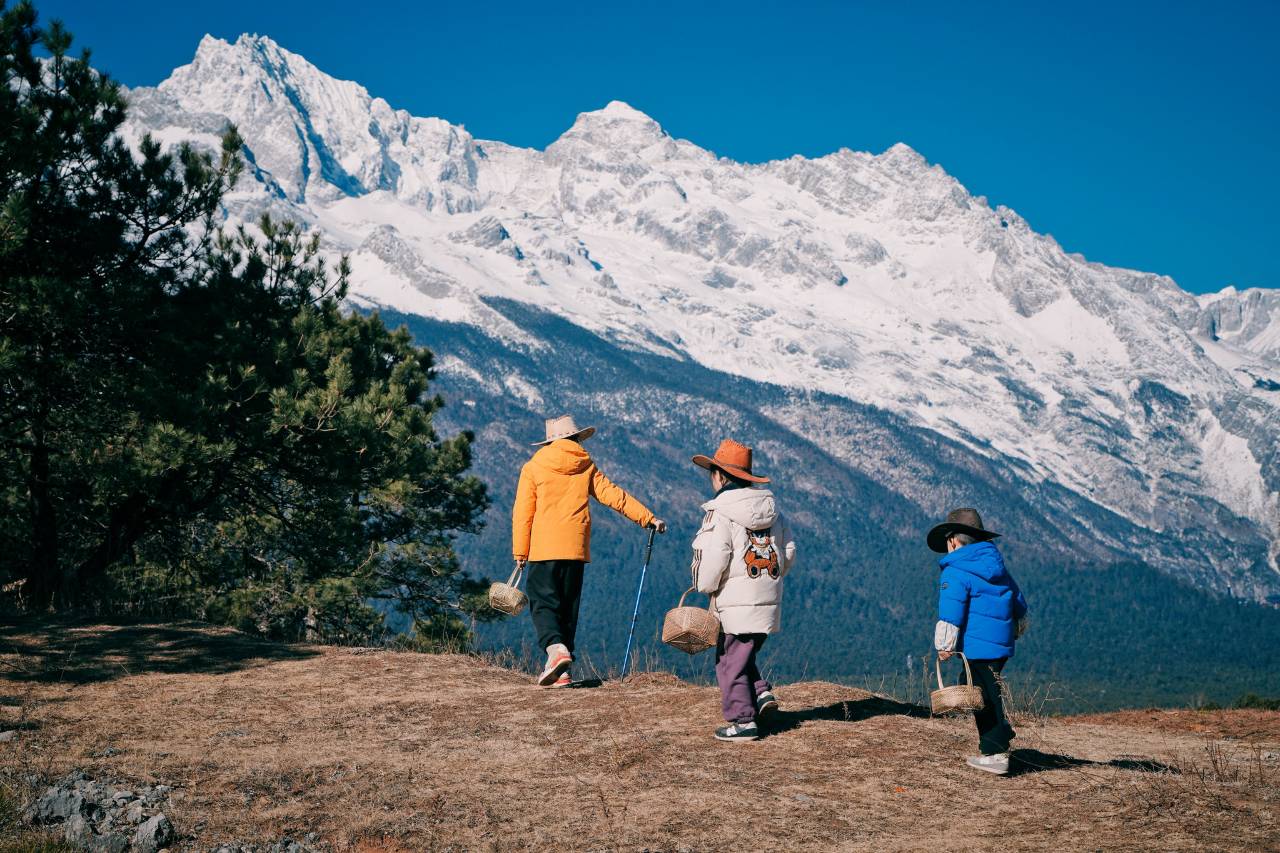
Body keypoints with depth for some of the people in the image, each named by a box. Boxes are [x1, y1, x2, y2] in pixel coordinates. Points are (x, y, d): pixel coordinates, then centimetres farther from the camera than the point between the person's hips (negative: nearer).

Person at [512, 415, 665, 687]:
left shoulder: (533, 468, 3)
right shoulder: (586, 467, 10)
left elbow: (523, 513, -1)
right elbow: (613, 496, 6)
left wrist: (520, 553, 2)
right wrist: (648, 518, 11)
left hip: (543, 550, -3)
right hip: (575, 550, 3)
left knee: (543, 602, -1)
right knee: (568, 606, 9)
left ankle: (556, 648, -27)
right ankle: (561, 671, 6)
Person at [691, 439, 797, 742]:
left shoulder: (720, 515, -13)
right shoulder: (773, 510, 9)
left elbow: (712, 563, -17)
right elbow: (789, 554, 10)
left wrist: (705, 587, 1)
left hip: (735, 603, -7)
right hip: (768, 601, 7)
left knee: (731, 662, 4)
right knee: (744, 654, 23)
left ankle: (743, 721, 6)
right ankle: (762, 693, 8)